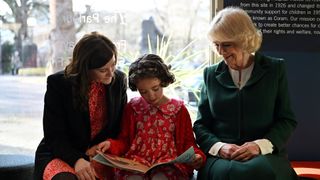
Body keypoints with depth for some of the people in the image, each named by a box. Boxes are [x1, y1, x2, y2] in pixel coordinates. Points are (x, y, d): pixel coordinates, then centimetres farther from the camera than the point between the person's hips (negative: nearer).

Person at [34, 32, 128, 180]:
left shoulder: (119, 80, -2)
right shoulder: (58, 83, -12)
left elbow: (121, 126, 9)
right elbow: (54, 136, -12)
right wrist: (76, 160, -31)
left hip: (100, 154, 3)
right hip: (61, 155, -2)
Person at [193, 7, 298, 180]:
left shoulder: (275, 69, 8)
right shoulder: (211, 74, 12)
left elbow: (287, 120, 6)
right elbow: (200, 125, 12)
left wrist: (260, 145, -12)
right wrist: (219, 146, -9)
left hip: (265, 154, 0)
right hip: (221, 156, 0)